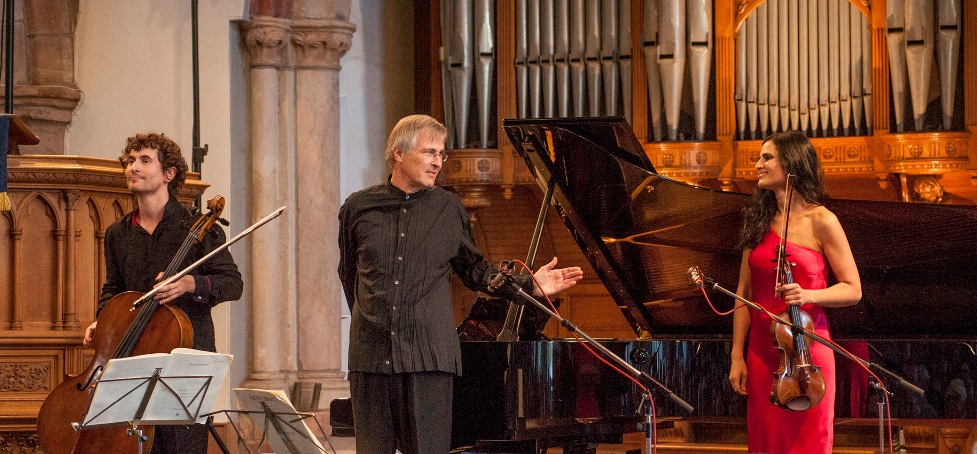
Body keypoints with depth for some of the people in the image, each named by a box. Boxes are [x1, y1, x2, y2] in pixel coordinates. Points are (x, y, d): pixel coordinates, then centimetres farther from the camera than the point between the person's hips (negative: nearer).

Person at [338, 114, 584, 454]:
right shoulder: (358, 208, 7)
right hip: (371, 354, 1)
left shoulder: (449, 209, 7)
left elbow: (474, 270, 15)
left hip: (429, 355, -1)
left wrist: (528, 285, 4)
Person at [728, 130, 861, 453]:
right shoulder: (758, 221, 9)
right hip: (762, 351, 4)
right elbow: (744, 292, 10)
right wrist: (737, 356, 4)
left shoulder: (821, 222, -5)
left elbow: (853, 290, -4)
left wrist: (809, 295, -21)